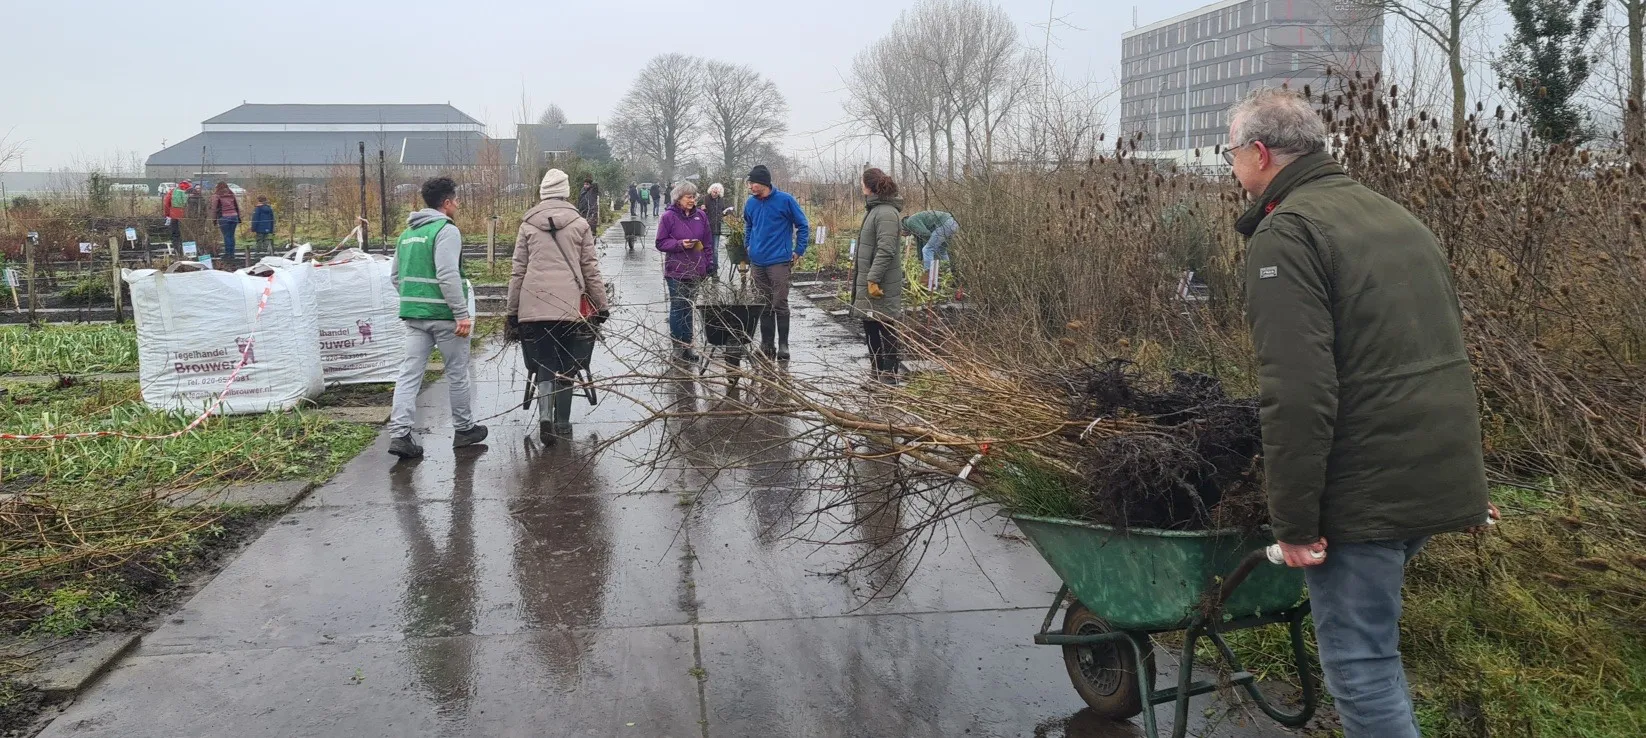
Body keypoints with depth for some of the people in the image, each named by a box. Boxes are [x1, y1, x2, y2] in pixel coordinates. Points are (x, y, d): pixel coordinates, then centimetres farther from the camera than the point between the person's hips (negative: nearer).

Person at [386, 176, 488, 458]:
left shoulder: (408, 233, 14)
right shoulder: (446, 230, -12)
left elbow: (395, 274, 19)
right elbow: (448, 276, -20)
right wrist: (462, 314, -19)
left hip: (413, 315, 7)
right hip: (443, 314, -7)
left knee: (410, 374, 4)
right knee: (458, 373, 9)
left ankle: (399, 434, -4)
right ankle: (464, 429, 21)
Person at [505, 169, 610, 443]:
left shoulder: (527, 225, 7)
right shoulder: (579, 223, 4)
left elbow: (518, 271, 7)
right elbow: (591, 269, 4)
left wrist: (512, 312, 12)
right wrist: (601, 306, 11)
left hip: (534, 305, 1)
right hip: (570, 305, 0)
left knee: (544, 363, 7)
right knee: (565, 365, 11)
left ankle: (545, 415, -15)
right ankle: (562, 424, 15)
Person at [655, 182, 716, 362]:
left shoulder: (701, 215, 5)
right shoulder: (669, 217, -6)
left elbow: (708, 242, 11)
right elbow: (661, 243, -4)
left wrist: (710, 264, 7)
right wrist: (680, 244, -18)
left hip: (696, 271, 4)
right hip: (676, 271, -4)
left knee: (688, 308, 11)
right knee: (677, 308, 1)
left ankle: (687, 345, 17)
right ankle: (678, 347, 7)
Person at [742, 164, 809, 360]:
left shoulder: (785, 200, -8)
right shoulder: (751, 203, 7)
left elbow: (803, 225, -1)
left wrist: (798, 251, -2)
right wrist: (748, 248, 16)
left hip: (779, 261, -5)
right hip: (757, 262, 5)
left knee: (780, 304, -4)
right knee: (763, 305, 10)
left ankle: (783, 345, 4)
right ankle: (766, 344, 18)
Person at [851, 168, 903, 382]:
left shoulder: (886, 213, -18)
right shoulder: (873, 210, 14)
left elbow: (885, 250, -24)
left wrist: (873, 278, -26)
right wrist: (856, 261, 21)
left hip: (881, 284, -10)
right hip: (868, 280, 10)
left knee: (885, 326, -2)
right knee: (870, 325, 16)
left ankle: (889, 371, 6)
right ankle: (876, 369, 27)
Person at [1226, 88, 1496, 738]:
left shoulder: (1287, 234, -13)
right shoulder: (1396, 216, 16)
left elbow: (1297, 393, -22)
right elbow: (1446, 350, 22)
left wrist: (1294, 521, -17)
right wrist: (1465, 476, 27)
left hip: (1364, 490, -9)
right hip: (1443, 479, 9)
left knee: (1359, 665, 0)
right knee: (1370, 639, 25)